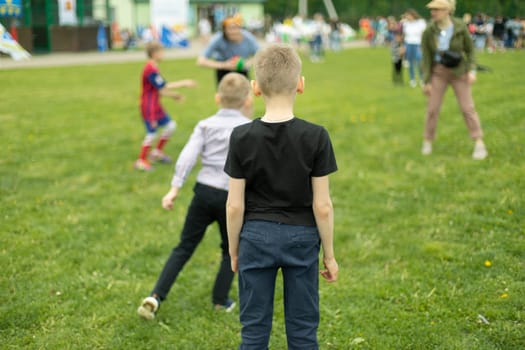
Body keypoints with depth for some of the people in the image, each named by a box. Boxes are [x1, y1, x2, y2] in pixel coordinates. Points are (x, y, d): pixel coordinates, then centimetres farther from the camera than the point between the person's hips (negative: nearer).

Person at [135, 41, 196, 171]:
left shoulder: (152, 68, 11)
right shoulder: (150, 69, -20)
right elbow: (163, 87, -21)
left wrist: (173, 95, 13)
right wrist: (183, 83, -17)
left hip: (156, 106, 10)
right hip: (149, 107, -10)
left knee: (170, 125, 11)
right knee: (152, 133, -5)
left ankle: (158, 152, 23)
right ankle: (141, 161, 7)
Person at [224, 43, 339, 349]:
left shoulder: (242, 137, -10)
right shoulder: (316, 137, -12)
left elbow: (235, 205, -6)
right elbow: (322, 206, -9)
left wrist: (234, 249, 8)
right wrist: (330, 255, 3)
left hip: (256, 237, 1)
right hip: (302, 237, 0)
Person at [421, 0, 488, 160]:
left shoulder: (460, 27, -14)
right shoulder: (429, 32, -12)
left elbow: (470, 49, -3)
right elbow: (426, 57, -7)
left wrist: (472, 71, -14)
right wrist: (426, 82, -7)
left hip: (459, 72, -1)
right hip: (438, 72, 1)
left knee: (467, 107, -3)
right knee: (432, 108, 0)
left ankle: (479, 144, 2)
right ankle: (427, 142, 20)